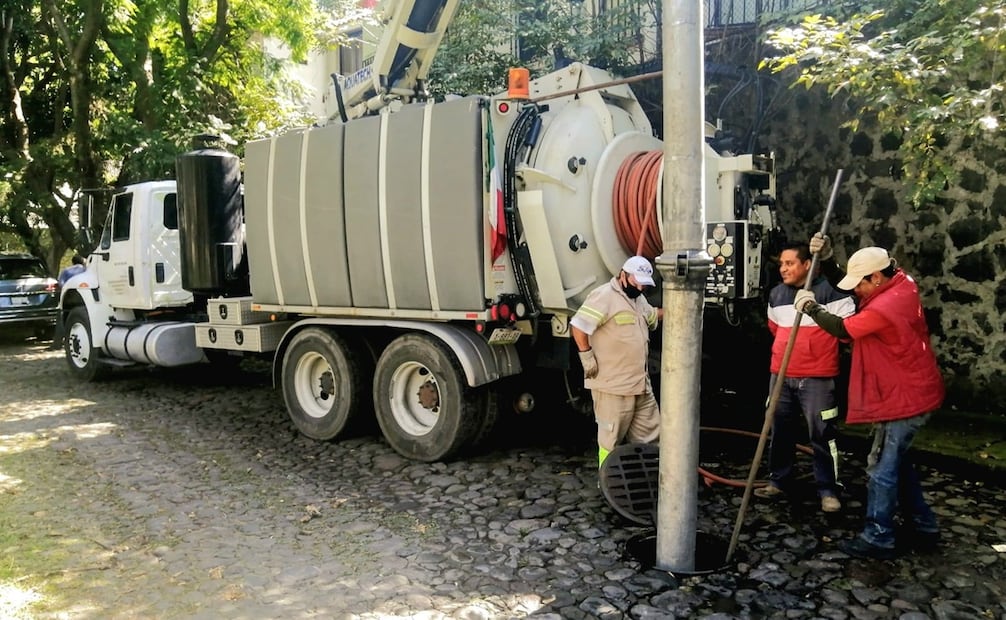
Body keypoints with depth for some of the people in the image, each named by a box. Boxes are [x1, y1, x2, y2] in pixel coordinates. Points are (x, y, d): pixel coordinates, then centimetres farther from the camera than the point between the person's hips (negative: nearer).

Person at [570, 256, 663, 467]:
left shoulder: (638, 298, 14)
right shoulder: (604, 296, -16)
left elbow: (652, 316, 35)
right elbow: (578, 326, -22)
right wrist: (588, 358, -18)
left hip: (641, 383, 9)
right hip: (613, 385, -9)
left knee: (648, 436, 17)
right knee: (611, 439, 3)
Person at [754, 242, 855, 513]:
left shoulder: (830, 290, -11)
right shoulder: (775, 294, 9)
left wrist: (823, 348, -4)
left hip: (817, 378, -6)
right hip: (780, 375, 6)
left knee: (822, 435, -2)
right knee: (780, 431, 14)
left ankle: (828, 490, 10)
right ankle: (778, 481, 27)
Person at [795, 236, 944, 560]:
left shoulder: (884, 308, -28)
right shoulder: (903, 283, 2)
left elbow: (843, 329, -13)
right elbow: (845, 285, 9)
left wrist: (811, 307, -1)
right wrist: (826, 258, -3)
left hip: (904, 399, -10)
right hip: (915, 391, 10)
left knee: (883, 466, -1)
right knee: (897, 460, 20)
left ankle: (877, 538, 10)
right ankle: (924, 528, 30)